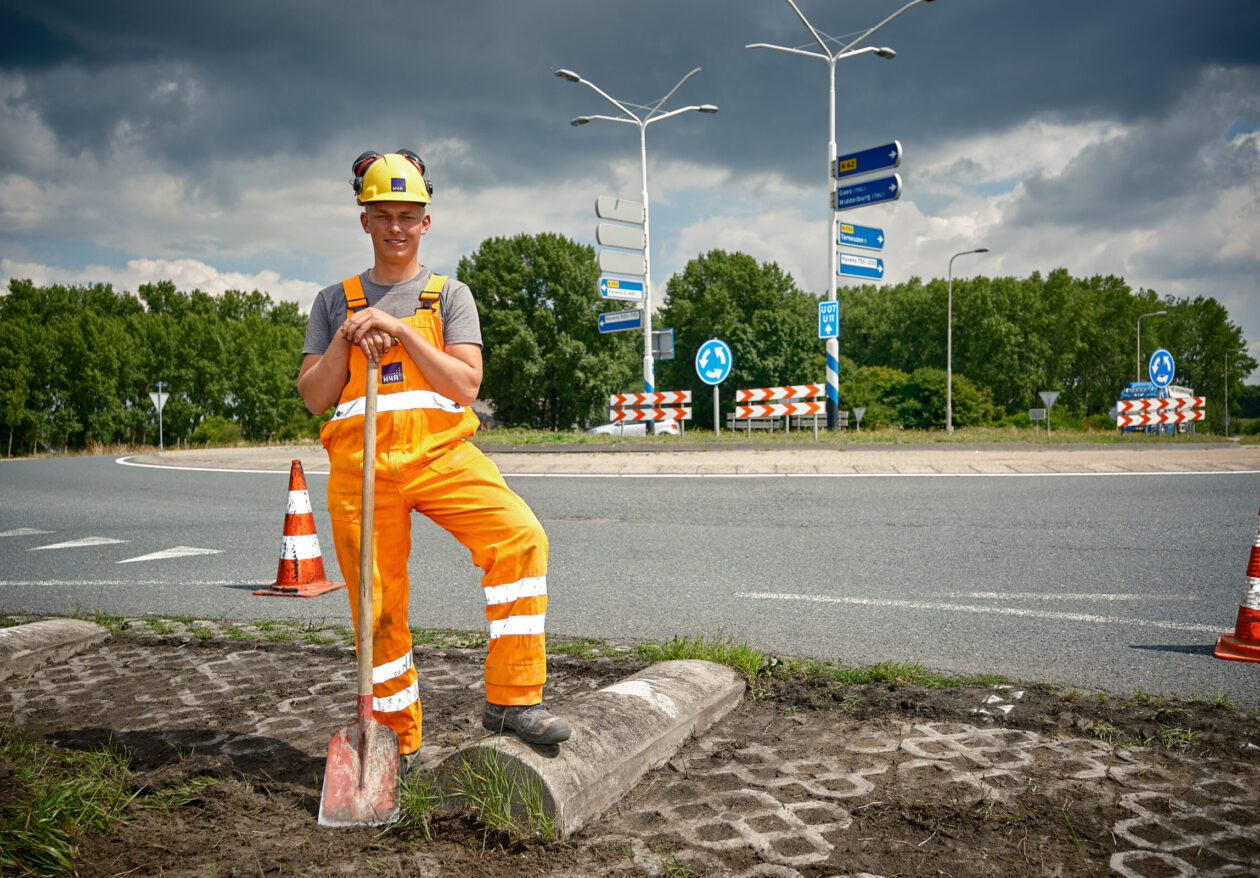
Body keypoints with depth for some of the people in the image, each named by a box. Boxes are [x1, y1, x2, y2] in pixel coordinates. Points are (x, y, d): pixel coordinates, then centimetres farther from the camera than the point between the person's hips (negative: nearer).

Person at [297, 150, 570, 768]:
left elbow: (465, 385, -1)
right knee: (378, 606, 2)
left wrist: (400, 330, -8)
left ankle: (511, 698, -16)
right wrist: (345, 338, -4)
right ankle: (398, 740, 21)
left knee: (520, 536, -25)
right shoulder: (335, 301, 17)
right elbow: (313, 398, 10)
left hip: (440, 452, -1)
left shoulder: (450, 294, 13)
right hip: (360, 461, 1)